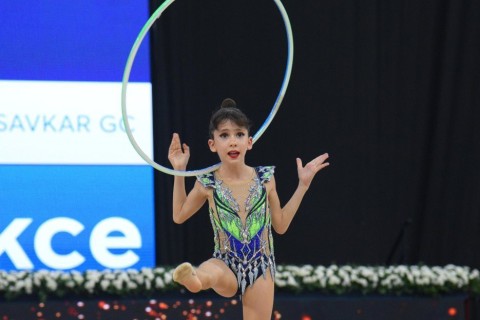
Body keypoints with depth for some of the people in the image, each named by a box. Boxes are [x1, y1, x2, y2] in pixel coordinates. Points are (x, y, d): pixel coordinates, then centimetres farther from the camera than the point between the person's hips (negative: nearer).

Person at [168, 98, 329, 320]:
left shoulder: (264, 179, 1)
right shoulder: (207, 184, -2)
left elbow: (280, 225, 12)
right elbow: (179, 216, 13)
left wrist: (303, 185, 9)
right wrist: (179, 172, 4)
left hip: (260, 268, 3)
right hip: (227, 266, -2)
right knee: (211, 272, -38)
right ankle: (194, 278, -73)